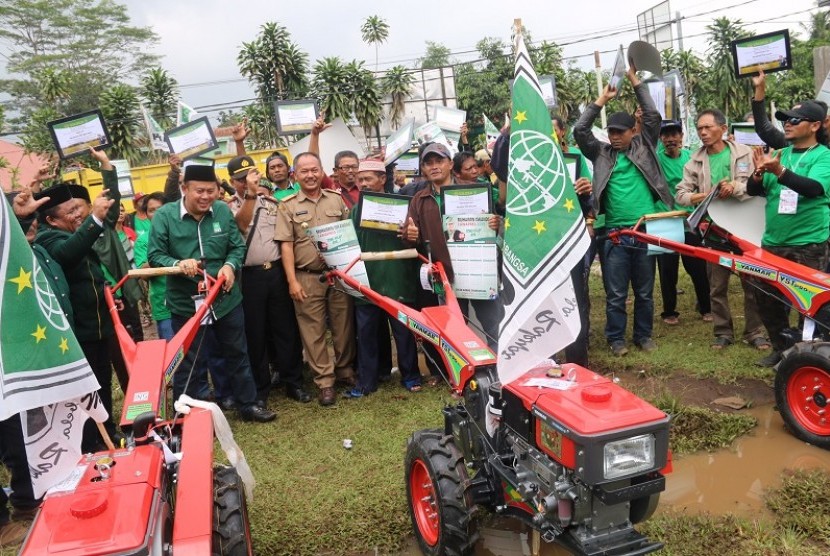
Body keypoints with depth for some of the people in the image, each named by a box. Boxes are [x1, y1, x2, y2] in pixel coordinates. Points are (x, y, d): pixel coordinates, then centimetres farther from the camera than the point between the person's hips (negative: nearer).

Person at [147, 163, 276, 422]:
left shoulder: (223, 211, -1)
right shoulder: (164, 215, -10)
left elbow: (238, 247, 5)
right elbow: (154, 255, -8)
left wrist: (230, 265, -16)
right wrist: (178, 263, -28)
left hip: (226, 299, 3)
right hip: (185, 303, -3)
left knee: (237, 354, 17)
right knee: (188, 362, 9)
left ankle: (248, 404, 34)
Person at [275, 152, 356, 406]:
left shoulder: (337, 199, 8)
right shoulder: (288, 206, 2)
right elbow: (286, 245, -2)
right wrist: (292, 281, -8)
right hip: (307, 278, -2)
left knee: (343, 325, 9)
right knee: (313, 330, 2)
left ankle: (345, 369, 27)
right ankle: (324, 380, 12)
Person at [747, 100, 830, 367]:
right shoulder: (780, 154, 10)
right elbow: (753, 190, 6)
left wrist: (779, 171, -37)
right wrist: (759, 173, -16)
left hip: (808, 245, -6)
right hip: (773, 243, 6)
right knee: (768, 300, 12)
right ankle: (781, 349, 28)